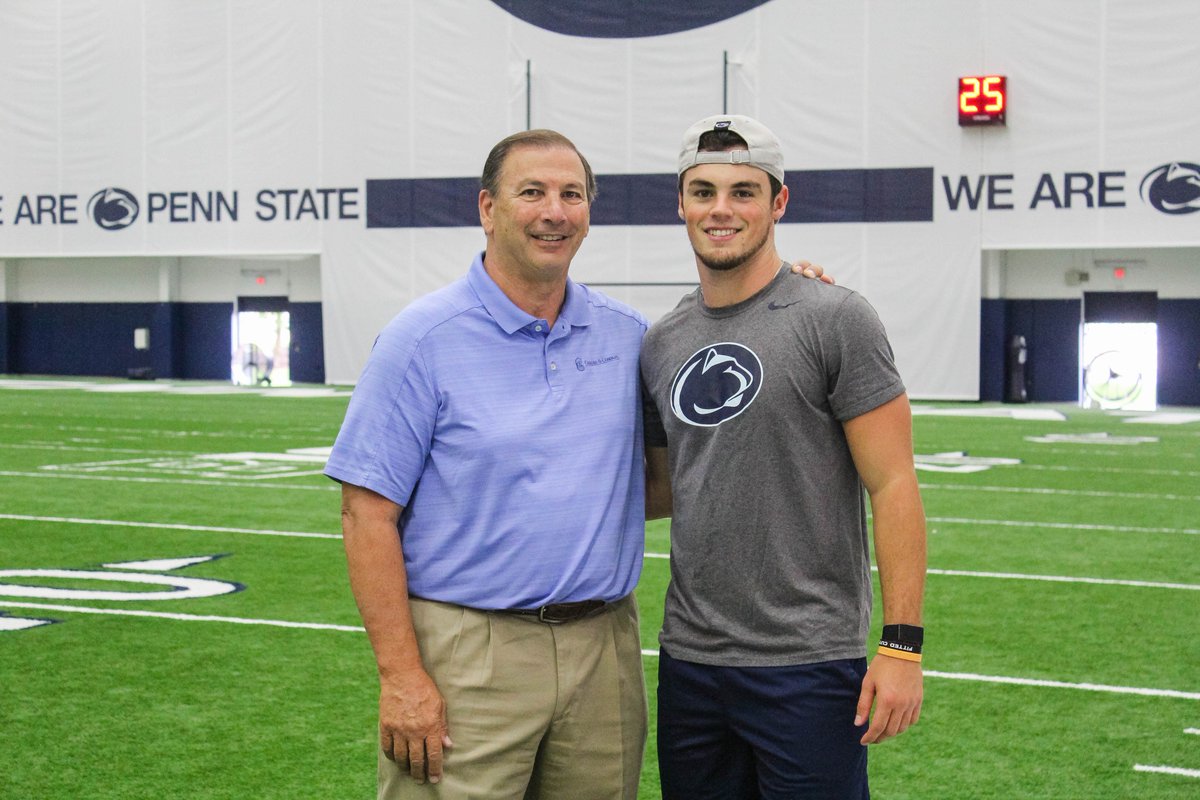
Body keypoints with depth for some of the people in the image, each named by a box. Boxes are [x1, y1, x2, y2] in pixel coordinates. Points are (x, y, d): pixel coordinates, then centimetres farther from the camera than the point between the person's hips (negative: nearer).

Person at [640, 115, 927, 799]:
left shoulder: (834, 319, -7)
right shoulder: (661, 345, 11)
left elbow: (893, 486, -11)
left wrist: (903, 645, -16)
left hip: (807, 666, -6)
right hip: (689, 663, 6)